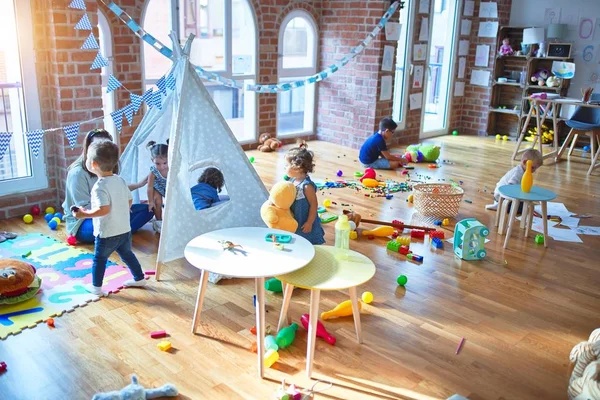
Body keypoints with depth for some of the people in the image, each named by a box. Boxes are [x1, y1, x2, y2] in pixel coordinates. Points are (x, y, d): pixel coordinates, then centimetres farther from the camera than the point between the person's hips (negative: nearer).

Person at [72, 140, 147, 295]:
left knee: (99, 259, 12)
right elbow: (129, 201, 9)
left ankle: (96, 287, 23)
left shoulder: (99, 186, -22)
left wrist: (84, 214, -19)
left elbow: (103, 209, -29)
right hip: (125, 230, 7)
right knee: (127, 254, 23)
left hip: (107, 234, -7)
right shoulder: (120, 180, 1)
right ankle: (139, 278, 33)